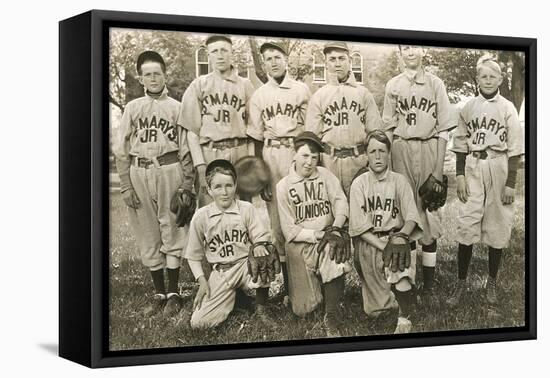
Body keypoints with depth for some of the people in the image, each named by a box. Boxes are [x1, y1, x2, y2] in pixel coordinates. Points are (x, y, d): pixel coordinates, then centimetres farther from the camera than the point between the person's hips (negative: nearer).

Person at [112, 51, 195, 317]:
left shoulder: (176, 108, 6)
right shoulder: (133, 108, 10)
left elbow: (185, 150, 4)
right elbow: (121, 149, 7)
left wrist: (187, 184, -2)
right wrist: (126, 186, 0)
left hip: (169, 171, -2)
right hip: (139, 173, 2)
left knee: (172, 229, 1)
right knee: (148, 233, 6)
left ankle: (173, 293, 10)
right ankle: (158, 292, 16)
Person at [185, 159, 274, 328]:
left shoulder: (247, 209, -2)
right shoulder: (200, 217, -3)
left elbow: (261, 236, -3)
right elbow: (194, 255, 5)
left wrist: (259, 245, -27)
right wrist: (202, 281, -6)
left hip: (246, 265, -1)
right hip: (220, 273, 1)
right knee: (199, 322, -16)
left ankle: (261, 308, -7)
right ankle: (233, 296, 16)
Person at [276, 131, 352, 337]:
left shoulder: (325, 175, 3)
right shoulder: (283, 186, 0)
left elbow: (340, 201, -9)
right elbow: (289, 230, -3)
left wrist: (335, 228, -28)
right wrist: (317, 235, -16)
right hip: (300, 244, 0)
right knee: (303, 309, -4)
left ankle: (331, 317, -18)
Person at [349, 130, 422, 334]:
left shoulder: (399, 181, 3)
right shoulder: (359, 183, 1)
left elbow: (411, 216, -4)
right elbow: (359, 225, -7)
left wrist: (401, 236, -25)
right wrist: (383, 246, -18)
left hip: (395, 236, 0)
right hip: (368, 241, 0)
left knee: (401, 269, -33)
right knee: (373, 311, -4)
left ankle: (404, 319, -13)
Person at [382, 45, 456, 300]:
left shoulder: (435, 84, 6)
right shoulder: (393, 85, 10)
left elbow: (443, 128, 3)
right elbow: (388, 127, 10)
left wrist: (438, 170, -4)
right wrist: (389, 166, 2)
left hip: (429, 150, -1)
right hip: (402, 151, 1)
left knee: (429, 213, -3)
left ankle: (429, 285, 1)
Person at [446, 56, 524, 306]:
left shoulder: (507, 108, 0)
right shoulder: (468, 108, 6)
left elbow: (514, 149, -2)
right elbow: (461, 145, 9)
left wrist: (510, 183, -6)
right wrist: (460, 175, 1)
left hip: (499, 168, -1)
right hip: (472, 167, 1)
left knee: (497, 227, 4)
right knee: (466, 226, -3)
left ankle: (492, 283, 17)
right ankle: (461, 283, 6)